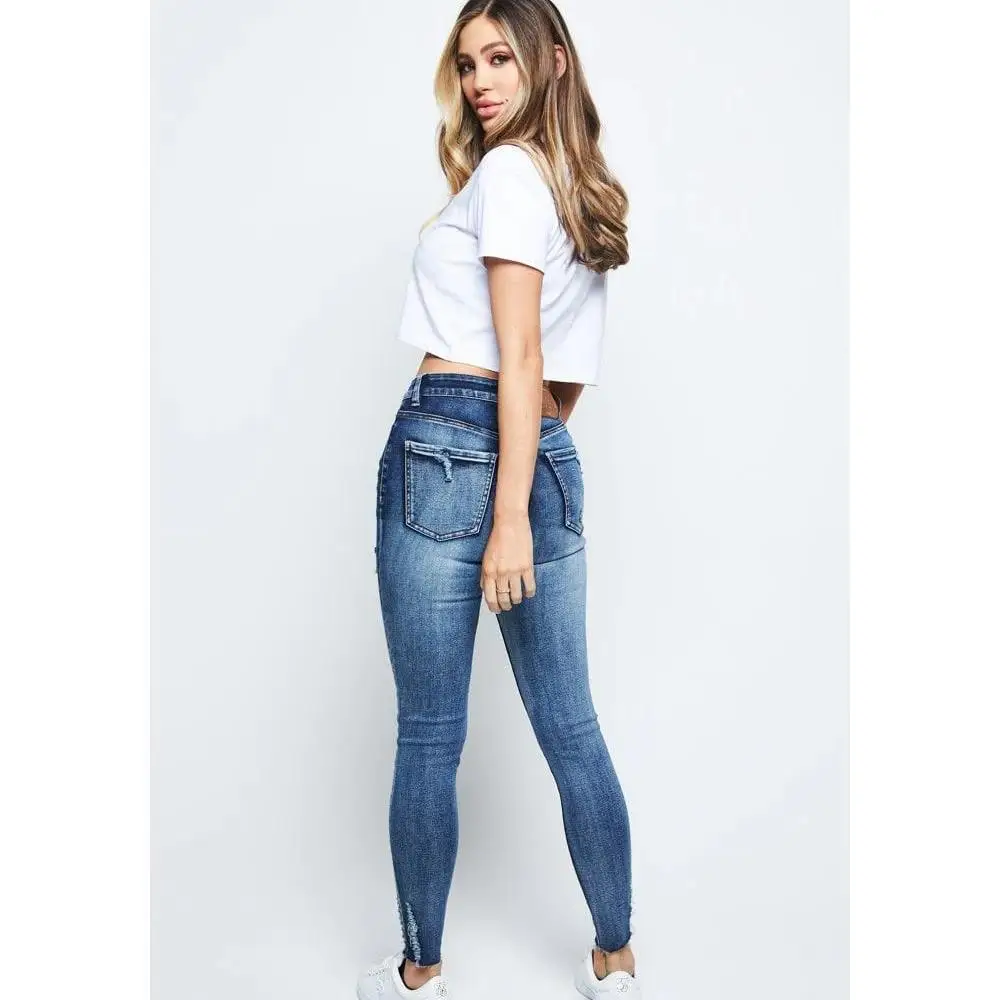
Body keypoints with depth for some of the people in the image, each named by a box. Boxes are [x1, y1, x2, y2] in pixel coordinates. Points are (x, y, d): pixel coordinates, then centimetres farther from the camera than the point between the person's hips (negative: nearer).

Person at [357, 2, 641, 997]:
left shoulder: (504, 171, -4)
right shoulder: (587, 189, 20)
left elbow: (520, 356, -14)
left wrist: (509, 520, -17)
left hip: (449, 449, -8)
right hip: (554, 461, 8)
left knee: (427, 735, 4)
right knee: (571, 727, 12)